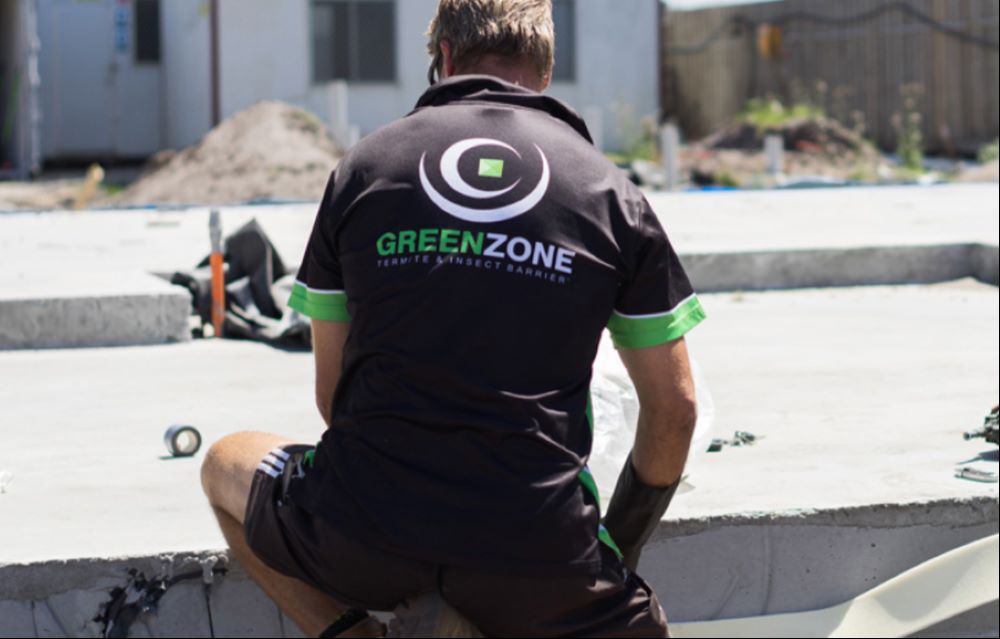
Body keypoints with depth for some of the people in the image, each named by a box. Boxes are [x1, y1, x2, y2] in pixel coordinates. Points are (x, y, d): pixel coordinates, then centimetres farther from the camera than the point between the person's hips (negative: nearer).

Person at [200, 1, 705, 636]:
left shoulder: (362, 166, 7)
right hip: (538, 558, -1)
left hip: (364, 537, 1)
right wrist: (621, 545, 24)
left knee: (228, 463, 32)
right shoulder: (610, 191, 6)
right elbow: (674, 408, 9)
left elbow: (332, 392, 12)